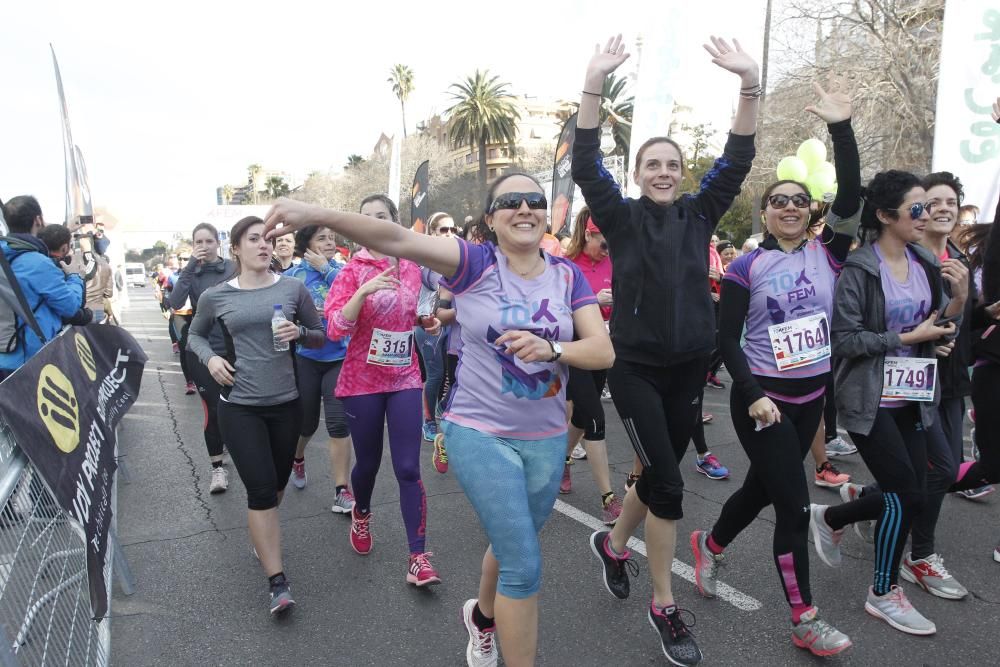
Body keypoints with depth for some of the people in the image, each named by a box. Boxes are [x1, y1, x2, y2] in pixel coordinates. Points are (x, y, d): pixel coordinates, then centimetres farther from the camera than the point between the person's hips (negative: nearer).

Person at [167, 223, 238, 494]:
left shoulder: (233, 268, -1)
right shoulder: (191, 273, 1)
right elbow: (175, 303, -15)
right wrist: (191, 265, -18)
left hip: (232, 348, 0)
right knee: (212, 409, -1)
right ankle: (217, 468, 13)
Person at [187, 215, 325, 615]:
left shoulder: (292, 289, -1)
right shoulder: (215, 296, -1)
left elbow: (321, 336, 7)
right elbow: (194, 335, 16)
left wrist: (299, 333, -15)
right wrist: (210, 358, -5)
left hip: (285, 403, 2)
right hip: (239, 406, -2)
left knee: (277, 484, 17)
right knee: (261, 489, -7)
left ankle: (263, 537, 49)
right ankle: (278, 583, 1)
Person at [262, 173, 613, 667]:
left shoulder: (567, 274, -1)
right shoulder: (477, 263, -11)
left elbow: (603, 351, -8)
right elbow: (397, 240, -25)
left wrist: (551, 349, -27)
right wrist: (316, 214, -37)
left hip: (547, 438, 5)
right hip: (481, 433, -4)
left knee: (512, 548, 23)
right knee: (525, 565, -4)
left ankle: (482, 616, 54)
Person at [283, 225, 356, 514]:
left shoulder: (342, 270, -1)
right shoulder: (293, 276, -2)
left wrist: (326, 268, -18)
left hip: (339, 357, 0)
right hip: (304, 358, 0)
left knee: (339, 422, -7)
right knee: (306, 421, 14)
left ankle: (342, 491, 3)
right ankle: (297, 459, 48)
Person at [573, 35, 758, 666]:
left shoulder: (700, 215, 7)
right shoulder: (622, 217, -1)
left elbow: (737, 161, -1)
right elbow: (586, 166, -13)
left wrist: (750, 83, -13)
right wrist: (594, 85, -23)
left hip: (690, 366, 4)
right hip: (636, 366, -4)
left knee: (660, 474, 15)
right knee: (667, 484, -5)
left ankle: (612, 541, 42)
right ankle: (665, 605, 12)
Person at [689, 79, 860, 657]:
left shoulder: (827, 253, 2)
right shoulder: (747, 269, -8)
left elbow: (852, 197, -13)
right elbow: (727, 340, -9)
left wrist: (841, 128, -19)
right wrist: (753, 394, -18)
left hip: (812, 396, 5)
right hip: (762, 399, -5)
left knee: (762, 488, 19)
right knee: (795, 507, -3)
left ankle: (710, 544, 47)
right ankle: (806, 621, 14)